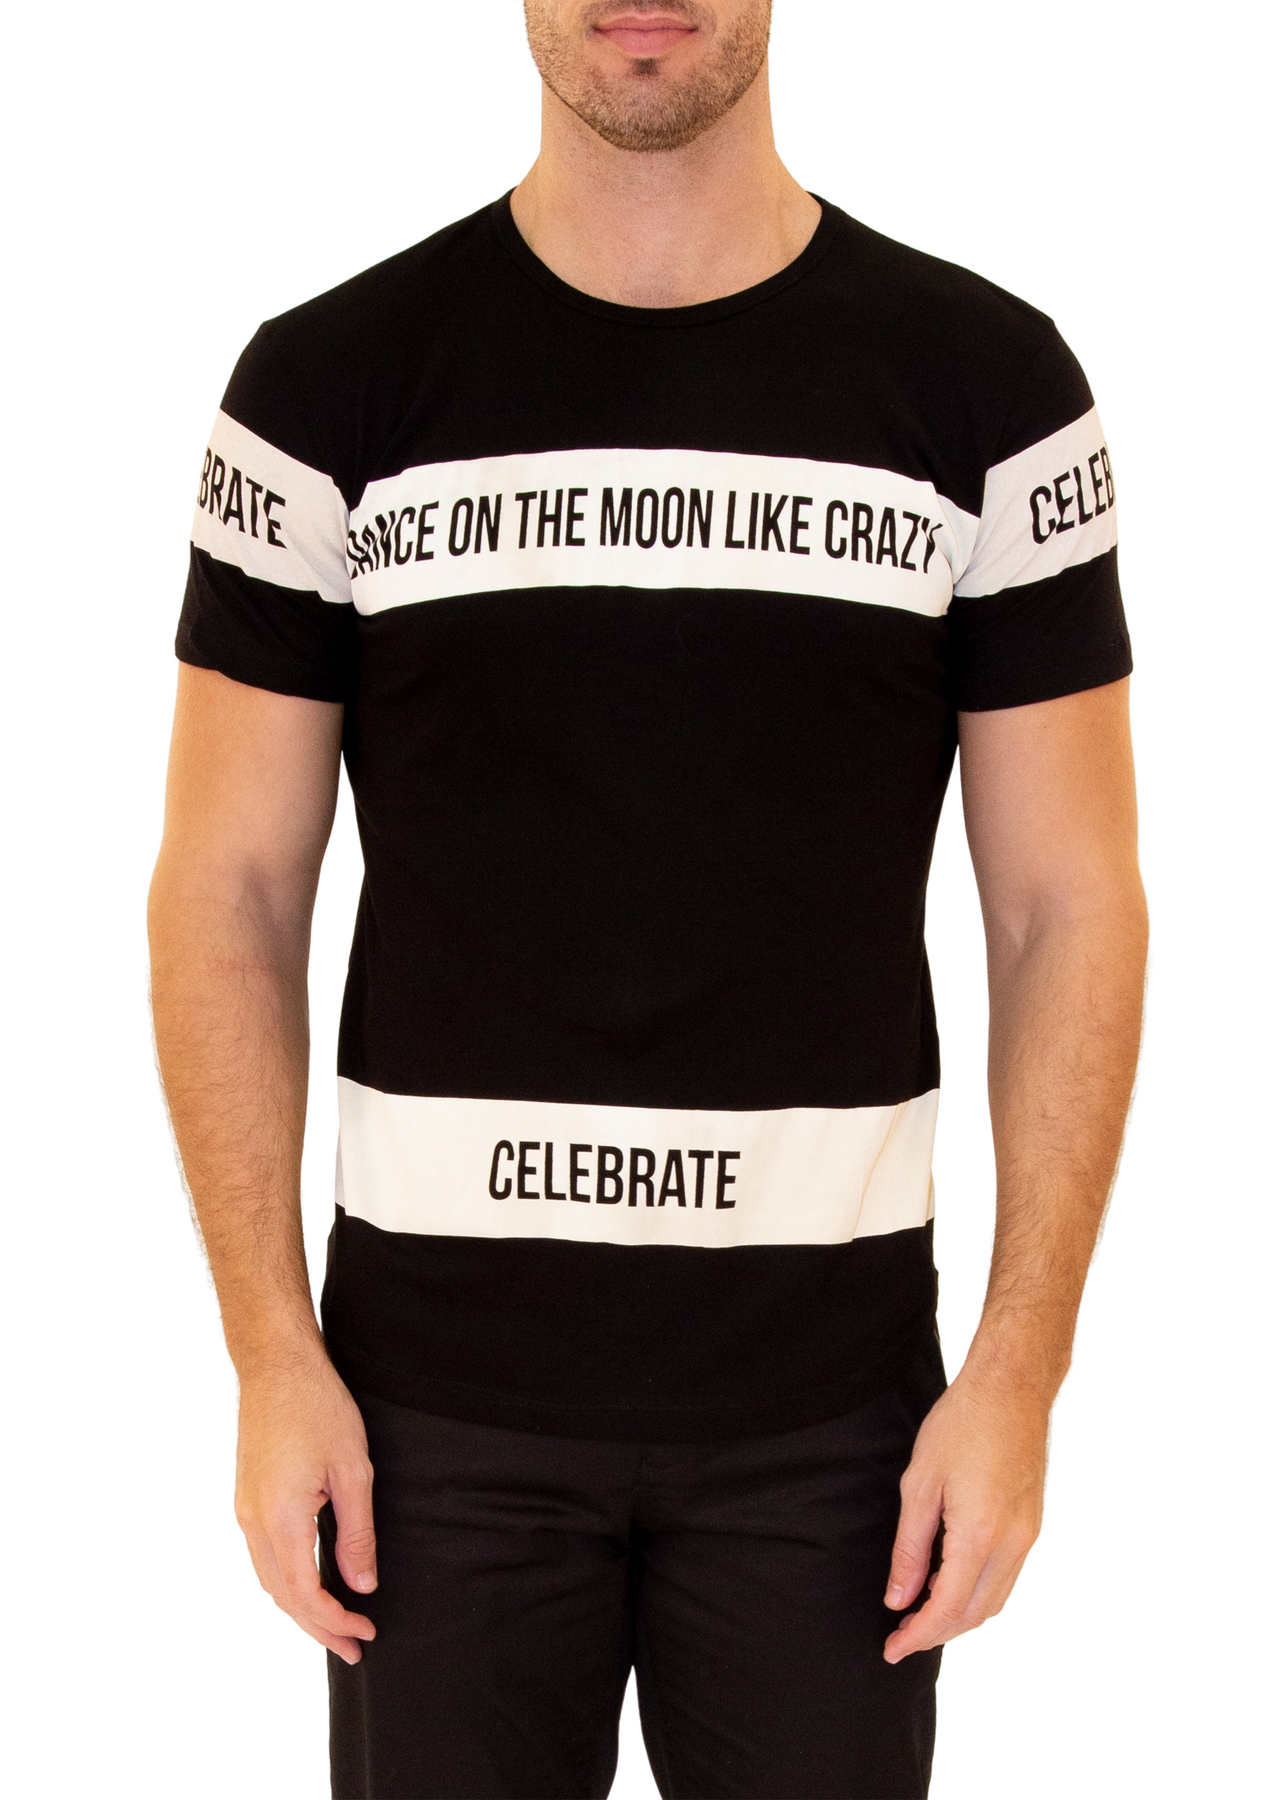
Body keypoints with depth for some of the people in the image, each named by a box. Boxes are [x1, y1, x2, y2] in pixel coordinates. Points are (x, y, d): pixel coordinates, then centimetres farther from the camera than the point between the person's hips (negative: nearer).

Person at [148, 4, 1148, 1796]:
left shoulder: (985, 384, -1)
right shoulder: (334, 383, -1)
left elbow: (1068, 910, 1)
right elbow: (230, 894, 1)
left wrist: (1020, 1374, -4)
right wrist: (273, 1358, -4)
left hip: (826, 1397, 0)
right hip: (438, 1388, 0)